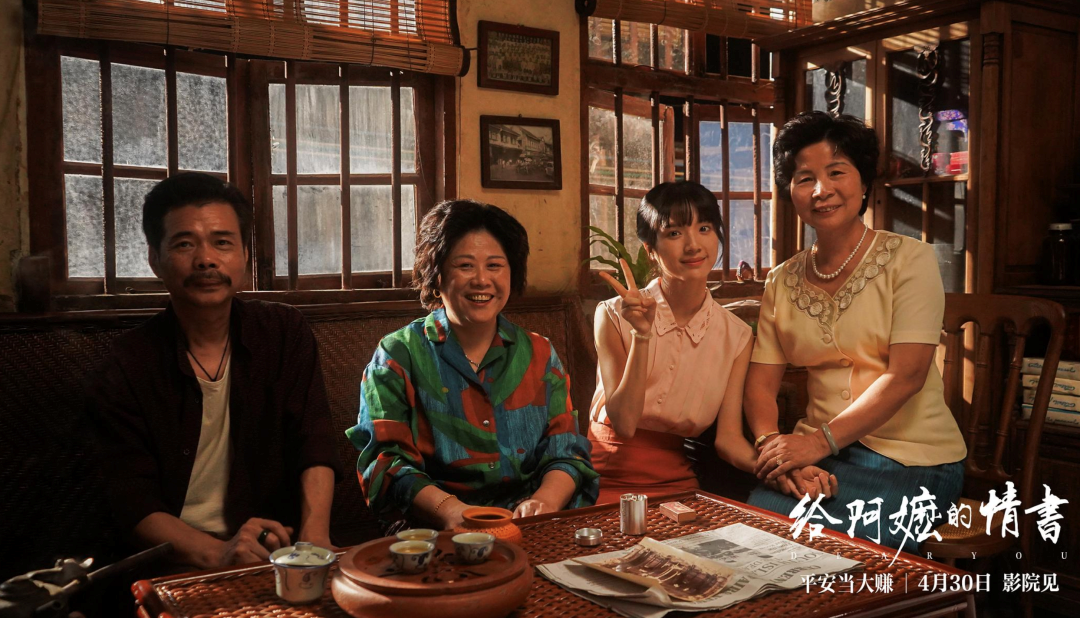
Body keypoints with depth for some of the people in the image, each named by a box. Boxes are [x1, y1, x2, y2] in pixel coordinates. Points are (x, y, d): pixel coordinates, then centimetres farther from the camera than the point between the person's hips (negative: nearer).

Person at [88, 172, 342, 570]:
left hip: (277, 551, 2)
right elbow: (133, 501, -7)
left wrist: (314, 537, -20)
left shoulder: (285, 333, 6)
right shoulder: (127, 366, -1)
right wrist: (215, 554, -25)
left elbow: (315, 448, -2)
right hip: (174, 563, -1)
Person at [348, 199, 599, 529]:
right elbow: (385, 461, -5)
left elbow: (566, 452, 7)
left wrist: (546, 499, -16)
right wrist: (449, 511, -23)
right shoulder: (398, 356, 5)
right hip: (438, 536, -3)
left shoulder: (539, 355, 14)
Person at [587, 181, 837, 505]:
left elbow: (728, 437, -2)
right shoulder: (613, 316, -6)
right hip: (606, 478, -3)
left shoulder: (737, 336, 2)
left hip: (676, 482, 3)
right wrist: (641, 335, -23)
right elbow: (624, 424, -14)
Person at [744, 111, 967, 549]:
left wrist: (821, 440, -21)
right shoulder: (782, 283, 9)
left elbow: (906, 376, -14)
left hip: (908, 458, -3)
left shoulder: (908, 259, -4)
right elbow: (761, 383, 4)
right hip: (820, 450, 4)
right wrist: (773, 446, -16)